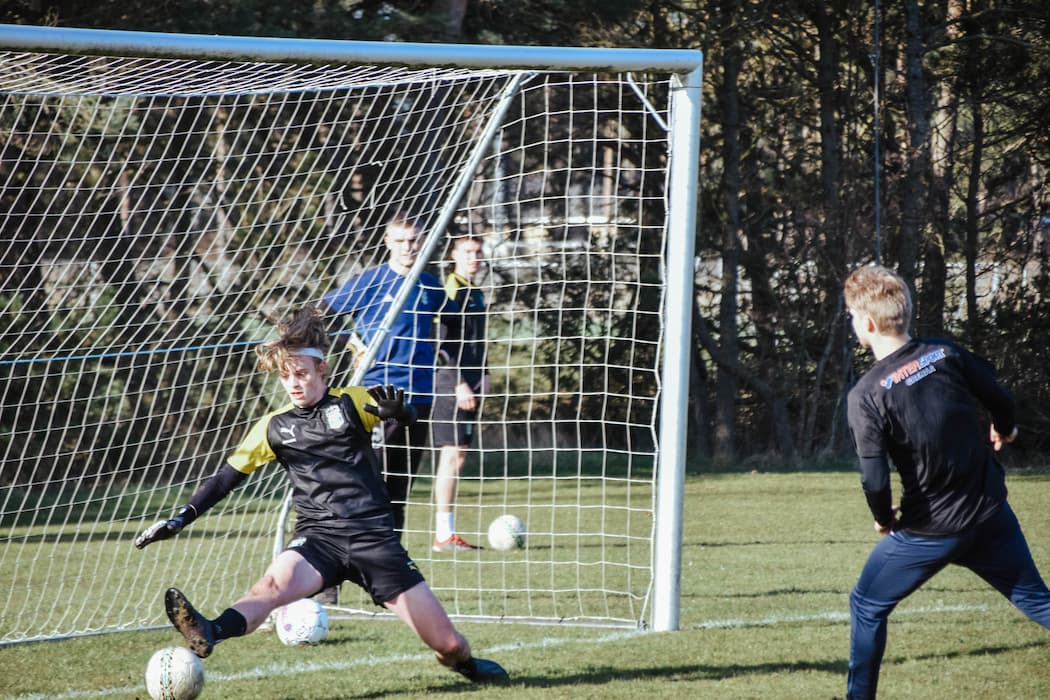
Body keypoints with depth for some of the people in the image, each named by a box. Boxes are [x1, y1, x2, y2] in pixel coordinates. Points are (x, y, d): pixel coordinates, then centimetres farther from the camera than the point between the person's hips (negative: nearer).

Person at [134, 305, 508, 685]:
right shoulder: (275, 426, 11)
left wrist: (395, 409, -38)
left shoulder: (351, 403, 3)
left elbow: (408, 416, -13)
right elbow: (227, 477, 15)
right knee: (274, 583, -35)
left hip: (374, 536, -1)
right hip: (318, 536, 1)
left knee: (447, 643, -2)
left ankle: (463, 662, 34)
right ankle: (208, 634, -61)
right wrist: (180, 519, 4)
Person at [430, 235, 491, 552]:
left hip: (468, 385, 9)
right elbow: (443, 343, -16)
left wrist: (482, 375, 14)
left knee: (457, 457, 9)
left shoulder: (475, 293, 17)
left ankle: (447, 531, 12)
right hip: (450, 383, -9)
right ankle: (444, 534, -6)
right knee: (452, 455, -9)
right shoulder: (450, 290, -11)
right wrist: (459, 384, -19)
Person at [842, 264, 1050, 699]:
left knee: (867, 606, 17)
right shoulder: (947, 354, -6)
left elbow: (875, 480, -20)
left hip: (930, 529, -4)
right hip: (991, 515, 4)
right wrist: (1004, 431, 29)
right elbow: (1001, 400, 5)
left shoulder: (866, 395, -18)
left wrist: (884, 519, 2)